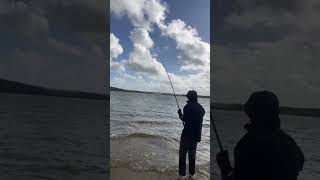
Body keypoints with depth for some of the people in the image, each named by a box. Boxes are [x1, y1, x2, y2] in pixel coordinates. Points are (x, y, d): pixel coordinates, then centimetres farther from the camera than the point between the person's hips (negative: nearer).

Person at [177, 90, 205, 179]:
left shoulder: (188, 106, -13)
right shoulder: (201, 107, 7)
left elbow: (184, 119, -16)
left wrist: (180, 114, 2)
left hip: (187, 134, -6)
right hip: (197, 135, 6)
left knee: (182, 153, 3)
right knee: (192, 154, 17)